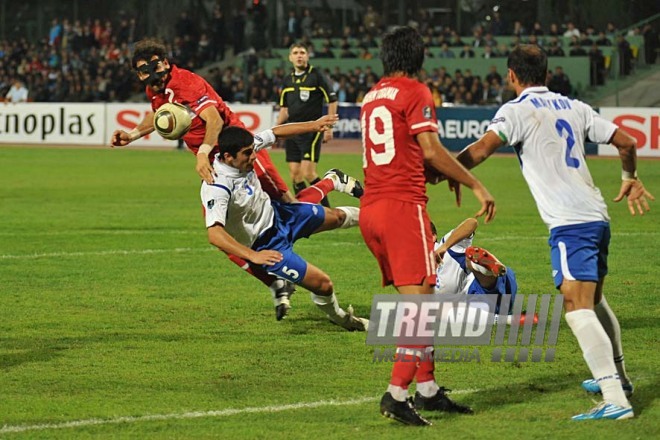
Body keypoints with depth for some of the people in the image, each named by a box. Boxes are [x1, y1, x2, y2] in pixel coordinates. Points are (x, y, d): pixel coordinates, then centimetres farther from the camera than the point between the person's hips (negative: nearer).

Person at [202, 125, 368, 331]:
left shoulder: (244, 150, -16)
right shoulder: (216, 188, -39)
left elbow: (276, 133, 1)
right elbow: (214, 234, -48)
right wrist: (253, 256, -53)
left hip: (276, 213, 8)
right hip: (267, 245, -8)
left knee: (336, 216, 27)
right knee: (323, 284, -6)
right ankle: (342, 319, 27)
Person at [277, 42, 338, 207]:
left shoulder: (316, 76, -5)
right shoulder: (288, 80, 12)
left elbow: (332, 100, -4)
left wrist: (328, 127, -8)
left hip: (311, 130, -6)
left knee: (308, 173, -15)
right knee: (295, 173, 4)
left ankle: (325, 208, -4)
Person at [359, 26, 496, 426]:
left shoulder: (372, 97, 19)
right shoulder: (414, 92, -4)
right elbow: (431, 151, -11)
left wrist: (444, 174, 27)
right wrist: (475, 185, -5)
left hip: (371, 208, 8)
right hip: (403, 205, -8)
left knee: (418, 303, 15)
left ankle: (427, 389, 16)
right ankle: (397, 394, -18)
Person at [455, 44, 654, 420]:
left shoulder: (518, 110, -5)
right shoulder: (573, 107, 15)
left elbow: (483, 148, -21)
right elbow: (626, 142, 18)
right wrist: (630, 179, 35)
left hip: (569, 222, -8)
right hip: (597, 216, 8)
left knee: (578, 308, -16)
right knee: (594, 301, 27)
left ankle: (615, 400, -28)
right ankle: (618, 376, 43)